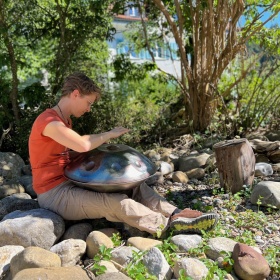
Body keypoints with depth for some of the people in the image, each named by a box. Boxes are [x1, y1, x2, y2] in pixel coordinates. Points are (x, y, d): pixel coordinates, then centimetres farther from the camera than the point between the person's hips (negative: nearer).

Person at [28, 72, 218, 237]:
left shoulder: (65, 121, 14)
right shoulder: (48, 120, -19)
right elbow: (82, 145, -33)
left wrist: (101, 144, 0)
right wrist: (109, 134, -17)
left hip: (72, 183, 9)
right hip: (55, 194, -9)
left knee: (133, 186, -2)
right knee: (116, 202, -27)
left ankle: (176, 214, -12)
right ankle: (172, 226, -23)